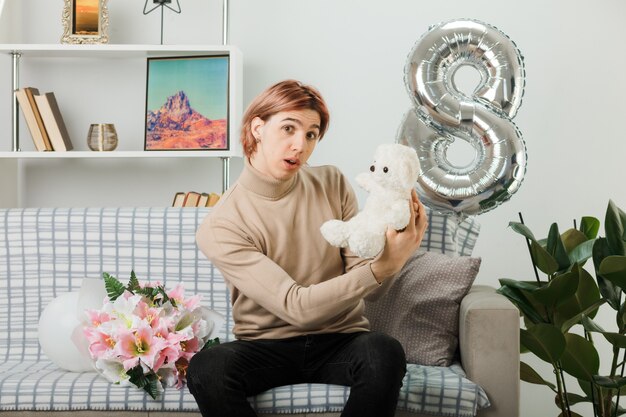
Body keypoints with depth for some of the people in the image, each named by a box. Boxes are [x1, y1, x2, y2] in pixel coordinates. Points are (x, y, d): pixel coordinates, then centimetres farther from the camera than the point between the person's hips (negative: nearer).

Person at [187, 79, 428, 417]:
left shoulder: (332, 184, -1)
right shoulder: (220, 227, -13)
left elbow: (368, 287, -4)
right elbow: (297, 307, -21)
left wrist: (392, 258, -27)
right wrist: (381, 269, -32)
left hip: (340, 341, 2)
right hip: (265, 347, -2)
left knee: (385, 353, -32)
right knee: (206, 368, -34)